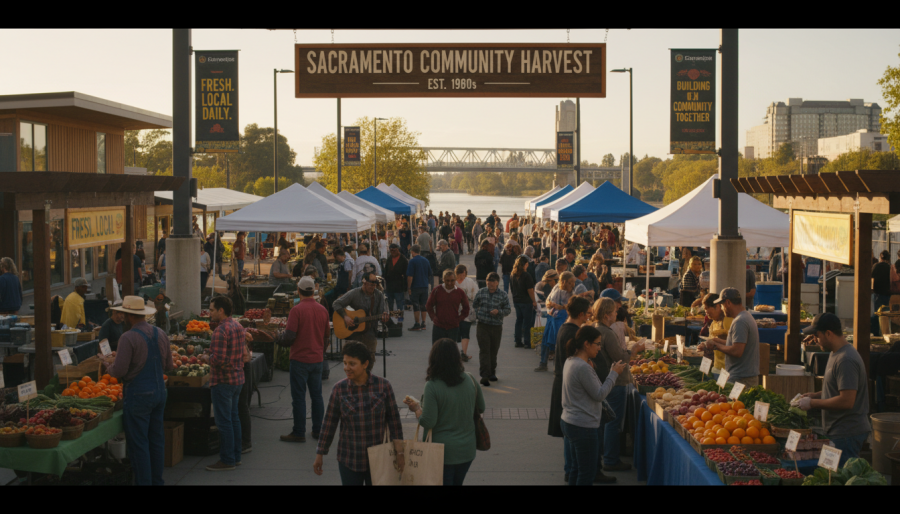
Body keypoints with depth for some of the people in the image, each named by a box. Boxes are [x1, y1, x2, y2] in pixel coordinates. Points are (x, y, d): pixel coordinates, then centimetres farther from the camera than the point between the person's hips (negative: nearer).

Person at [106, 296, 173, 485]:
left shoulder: (128, 338, -16)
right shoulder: (161, 334, 4)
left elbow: (119, 371, -18)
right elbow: (168, 366, 11)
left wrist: (109, 368, 3)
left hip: (139, 394, -7)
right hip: (159, 391, 7)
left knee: (138, 443, 1)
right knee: (157, 440, 15)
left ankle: (143, 481, 4)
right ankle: (157, 480, 23)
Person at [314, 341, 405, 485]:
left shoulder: (383, 386, -6)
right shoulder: (339, 389, -4)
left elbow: (394, 420, -2)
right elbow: (329, 423, 2)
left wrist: (399, 453, -2)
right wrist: (319, 455, 5)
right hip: (349, 461, 0)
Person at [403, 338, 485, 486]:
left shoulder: (432, 386, -21)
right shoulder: (470, 380, -6)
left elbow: (428, 422, -20)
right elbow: (480, 408, 8)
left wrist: (416, 408, -2)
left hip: (443, 451, -5)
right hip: (467, 450, 5)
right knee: (457, 482, 22)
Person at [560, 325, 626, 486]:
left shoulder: (570, 361, 7)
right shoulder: (583, 367, -24)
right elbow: (599, 394, -17)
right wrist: (614, 374, -9)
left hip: (569, 422, 10)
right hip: (583, 427, -10)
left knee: (577, 468, 19)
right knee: (588, 473, 1)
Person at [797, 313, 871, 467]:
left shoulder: (846, 360, -21)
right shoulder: (836, 354, 13)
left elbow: (847, 400, -26)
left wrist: (813, 403, -17)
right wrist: (816, 395, 11)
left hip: (846, 434, -10)